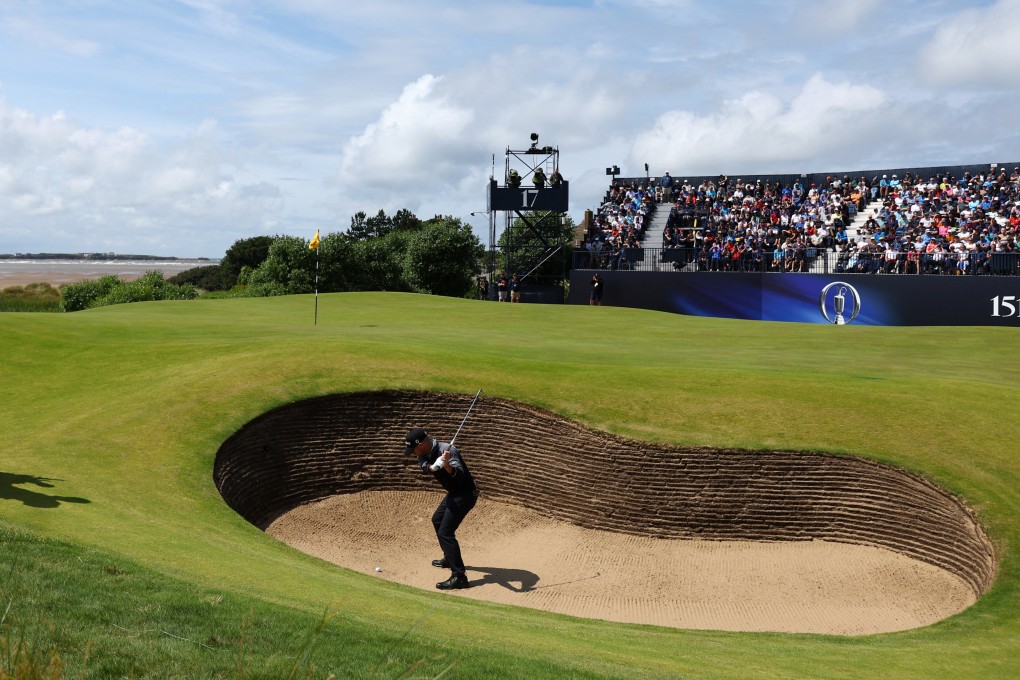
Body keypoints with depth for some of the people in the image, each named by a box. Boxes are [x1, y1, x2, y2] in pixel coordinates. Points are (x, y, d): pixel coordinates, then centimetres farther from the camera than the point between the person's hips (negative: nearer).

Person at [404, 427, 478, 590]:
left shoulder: (447, 450, -28)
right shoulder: (425, 453, -1)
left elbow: (460, 475, -39)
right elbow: (424, 467, -20)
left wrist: (447, 466, -60)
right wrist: (433, 467, -42)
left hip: (465, 494, -10)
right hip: (453, 493, 10)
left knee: (445, 532, -17)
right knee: (437, 520, 27)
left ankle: (459, 577, -20)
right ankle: (450, 559, 45)